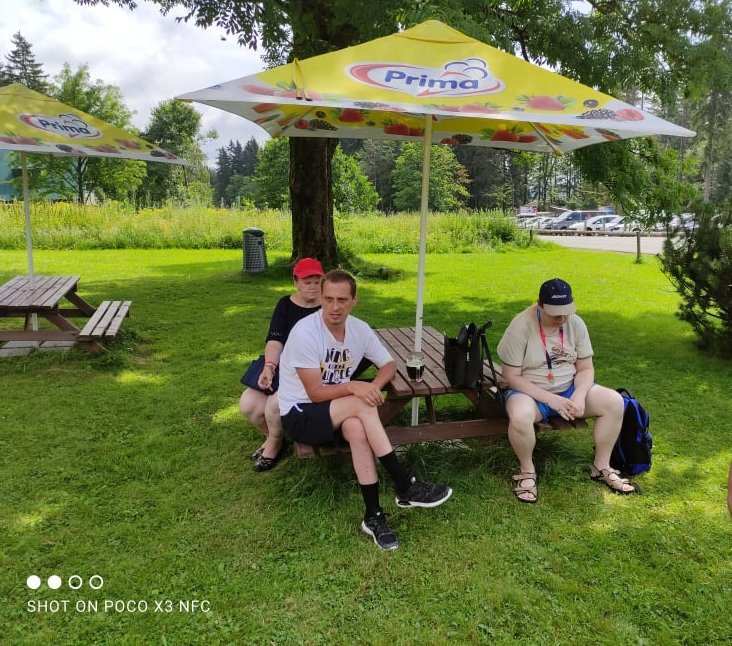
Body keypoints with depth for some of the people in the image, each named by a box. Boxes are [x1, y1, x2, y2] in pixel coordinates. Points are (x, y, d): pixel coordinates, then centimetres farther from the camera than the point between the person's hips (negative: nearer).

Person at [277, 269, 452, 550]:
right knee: (362, 405, -31)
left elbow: (389, 364, 5)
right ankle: (406, 487, -23)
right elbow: (315, 393, -20)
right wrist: (354, 387, -33)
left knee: (357, 427, -33)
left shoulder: (360, 329, -4)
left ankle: (373, 516, -25)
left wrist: (374, 386, -16)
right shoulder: (305, 332, -21)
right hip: (299, 415, -4)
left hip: (338, 411, 4)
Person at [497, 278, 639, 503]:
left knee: (614, 402, -17)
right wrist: (549, 399, -24)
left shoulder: (576, 323, -5)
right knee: (519, 417, -38)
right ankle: (527, 470, -8)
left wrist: (579, 396, -20)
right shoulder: (521, 326, -19)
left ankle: (601, 467, 3)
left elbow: (586, 368, 0)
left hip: (569, 389, 5)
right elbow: (512, 377, -17)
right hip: (530, 392, -5)